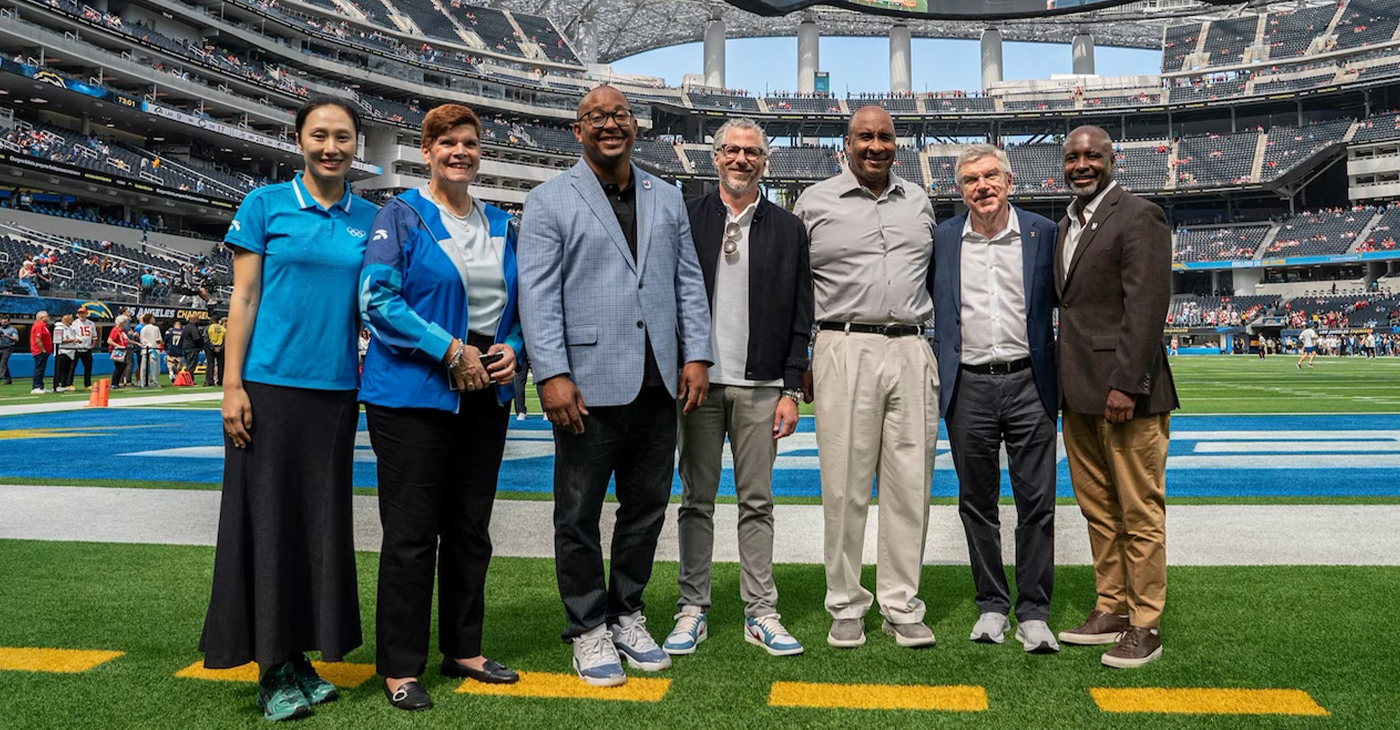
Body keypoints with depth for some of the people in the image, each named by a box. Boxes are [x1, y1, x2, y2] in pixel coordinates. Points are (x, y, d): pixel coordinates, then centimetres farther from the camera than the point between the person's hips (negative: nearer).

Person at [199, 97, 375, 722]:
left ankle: (301, 658, 20)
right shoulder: (265, 205, 1)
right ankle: (272, 669, 13)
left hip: (335, 389, 3)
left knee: (322, 520, 7)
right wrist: (231, 385, -7)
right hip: (270, 385, -3)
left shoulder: (369, 219, 9)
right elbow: (243, 299, -1)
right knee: (269, 518, 1)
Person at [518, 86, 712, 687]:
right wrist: (552, 375, -15)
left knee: (647, 508, 12)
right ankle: (588, 629, 20)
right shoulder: (549, 202, 1)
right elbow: (537, 294, -6)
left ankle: (627, 615, 28)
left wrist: (695, 354, 3)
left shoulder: (666, 199, 16)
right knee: (579, 514, 5)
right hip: (589, 384, -4)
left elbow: (688, 281, 13)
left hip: (657, 384, 5)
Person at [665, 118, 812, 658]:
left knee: (757, 502, 6)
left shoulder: (788, 229, 9)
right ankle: (693, 610, 15)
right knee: (696, 499, 6)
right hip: (698, 380, 0)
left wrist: (791, 390, -1)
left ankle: (760, 613, 14)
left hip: (760, 387, 1)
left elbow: (799, 317, 6)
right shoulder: (686, 219, 7)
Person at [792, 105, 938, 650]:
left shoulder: (918, 201, 16)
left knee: (910, 483, 3)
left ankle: (902, 607, 14)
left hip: (911, 351, 3)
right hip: (845, 349, -3)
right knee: (844, 483, -1)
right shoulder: (814, 202, 6)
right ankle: (846, 607, 11)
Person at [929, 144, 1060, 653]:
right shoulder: (941, 239, 5)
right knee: (977, 503, 8)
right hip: (968, 387, 1)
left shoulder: (1042, 233, 3)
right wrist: (933, 373, 7)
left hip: (1028, 383, -1)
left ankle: (1033, 613, 13)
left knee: (1036, 503, 2)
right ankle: (991, 606, 21)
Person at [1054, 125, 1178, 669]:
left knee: (1140, 512, 0)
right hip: (1078, 394, 8)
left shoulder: (1138, 217, -7)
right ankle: (1110, 609, 24)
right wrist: (1065, 385, 12)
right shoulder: (1066, 225, 18)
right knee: (1097, 508, 14)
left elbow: (1147, 306, -15)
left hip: (1124, 392, -8)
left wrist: (1125, 385, -21)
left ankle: (1143, 626, 9)